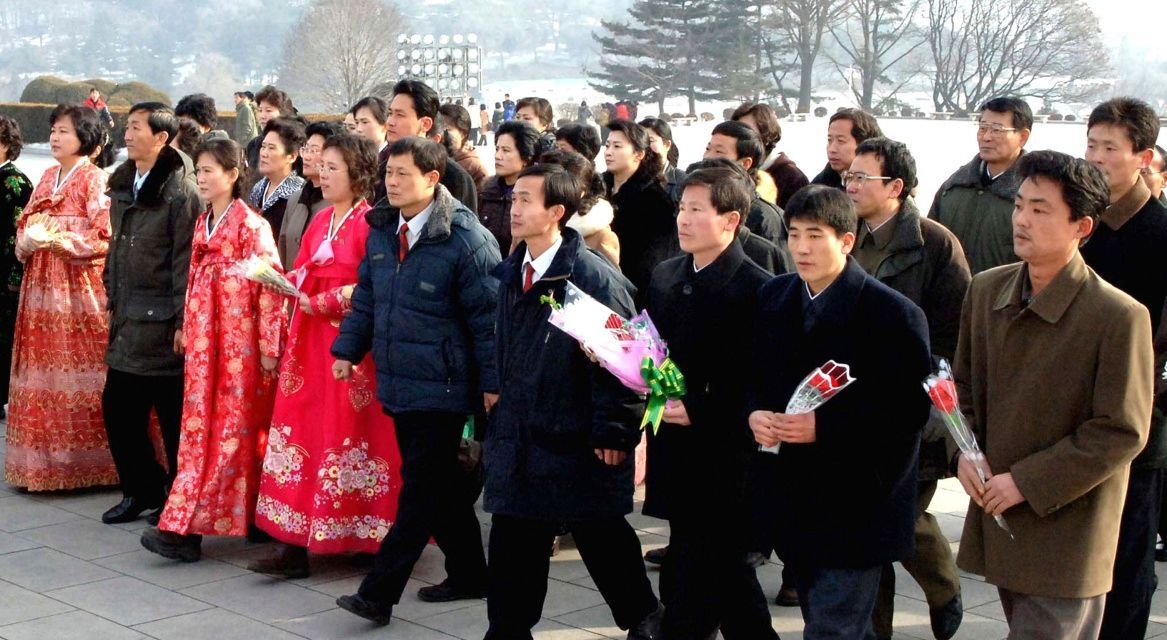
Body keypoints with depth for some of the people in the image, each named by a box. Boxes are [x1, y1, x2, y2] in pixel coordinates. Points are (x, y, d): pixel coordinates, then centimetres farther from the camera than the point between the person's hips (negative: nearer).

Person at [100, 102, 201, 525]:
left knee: (172, 415, 3)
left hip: (163, 324, -7)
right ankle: (141, 489, 23)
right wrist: (113, 297, 15)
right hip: (127, 321, 8)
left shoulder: (180, 192, -13)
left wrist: (182, 321, -16)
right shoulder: (122, 185, 11)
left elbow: (185, 261, -15)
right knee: (117, 407, 9)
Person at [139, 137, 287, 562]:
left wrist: (268, 345, -14)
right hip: (203, 335, 7)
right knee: (199, 424, 7)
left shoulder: (250, 224, -9)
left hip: (238, 336, -7)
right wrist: (186, 329, 16)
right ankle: (187, 525, 13)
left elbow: (269, 286, -12)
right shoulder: (202, 223, 14)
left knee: (230, 428, -4)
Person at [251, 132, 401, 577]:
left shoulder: (370, 223, -10)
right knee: (301, 431, 4)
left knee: (347, 435, -1)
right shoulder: (321, 221, 15)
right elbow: (303, 275, 16)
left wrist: (322, 302, -16)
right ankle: (294, 543, 6)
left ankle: (365, 538, 15)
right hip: (310, 341, 8)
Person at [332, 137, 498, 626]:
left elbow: (487, 315, -14)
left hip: (442, 386, -7)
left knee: (421, 488, -3)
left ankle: (379, 592, -2)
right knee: (439, 483, 16)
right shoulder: (381, 231, 7)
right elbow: (366, 296, 17)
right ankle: (468, 574, 28)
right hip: (398, 383, 7)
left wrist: (492, 382, -14)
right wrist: (348, 349, 9)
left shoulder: (465, 239, -14)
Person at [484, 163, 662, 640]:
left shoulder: (596, 278, -15)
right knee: (513, 545, 8)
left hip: (578, 441, -6)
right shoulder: (512, 274, 8)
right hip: (519, 438, 6)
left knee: (603, 540, 11)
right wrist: (498, 414, 15)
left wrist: (613, 433, -17)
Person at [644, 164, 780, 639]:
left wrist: (699, 411, -21)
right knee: (726, 574, 18)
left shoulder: (756, 289, -13)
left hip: (722, 458, -7)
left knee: (688, 588, -2)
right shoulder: (664, 276, 11)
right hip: (673, 452, 7)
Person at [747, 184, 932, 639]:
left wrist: (825, 427, -24)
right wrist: (755, 413, -8)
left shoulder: (893, 314, -14)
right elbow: (753, 376, 15)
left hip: (856, 509, -6)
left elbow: (910, 409, -15)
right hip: (792, 498, 6)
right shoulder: (774, 298, 6)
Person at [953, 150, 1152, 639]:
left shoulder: (1119, 317, -17)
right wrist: (965, 450, -3)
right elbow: (963, 382, 15)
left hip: (1066, 527, -6)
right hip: (998, 515, 6)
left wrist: (1027, 482, -17)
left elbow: (1121, 434, -15)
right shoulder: (986, 290, 3)